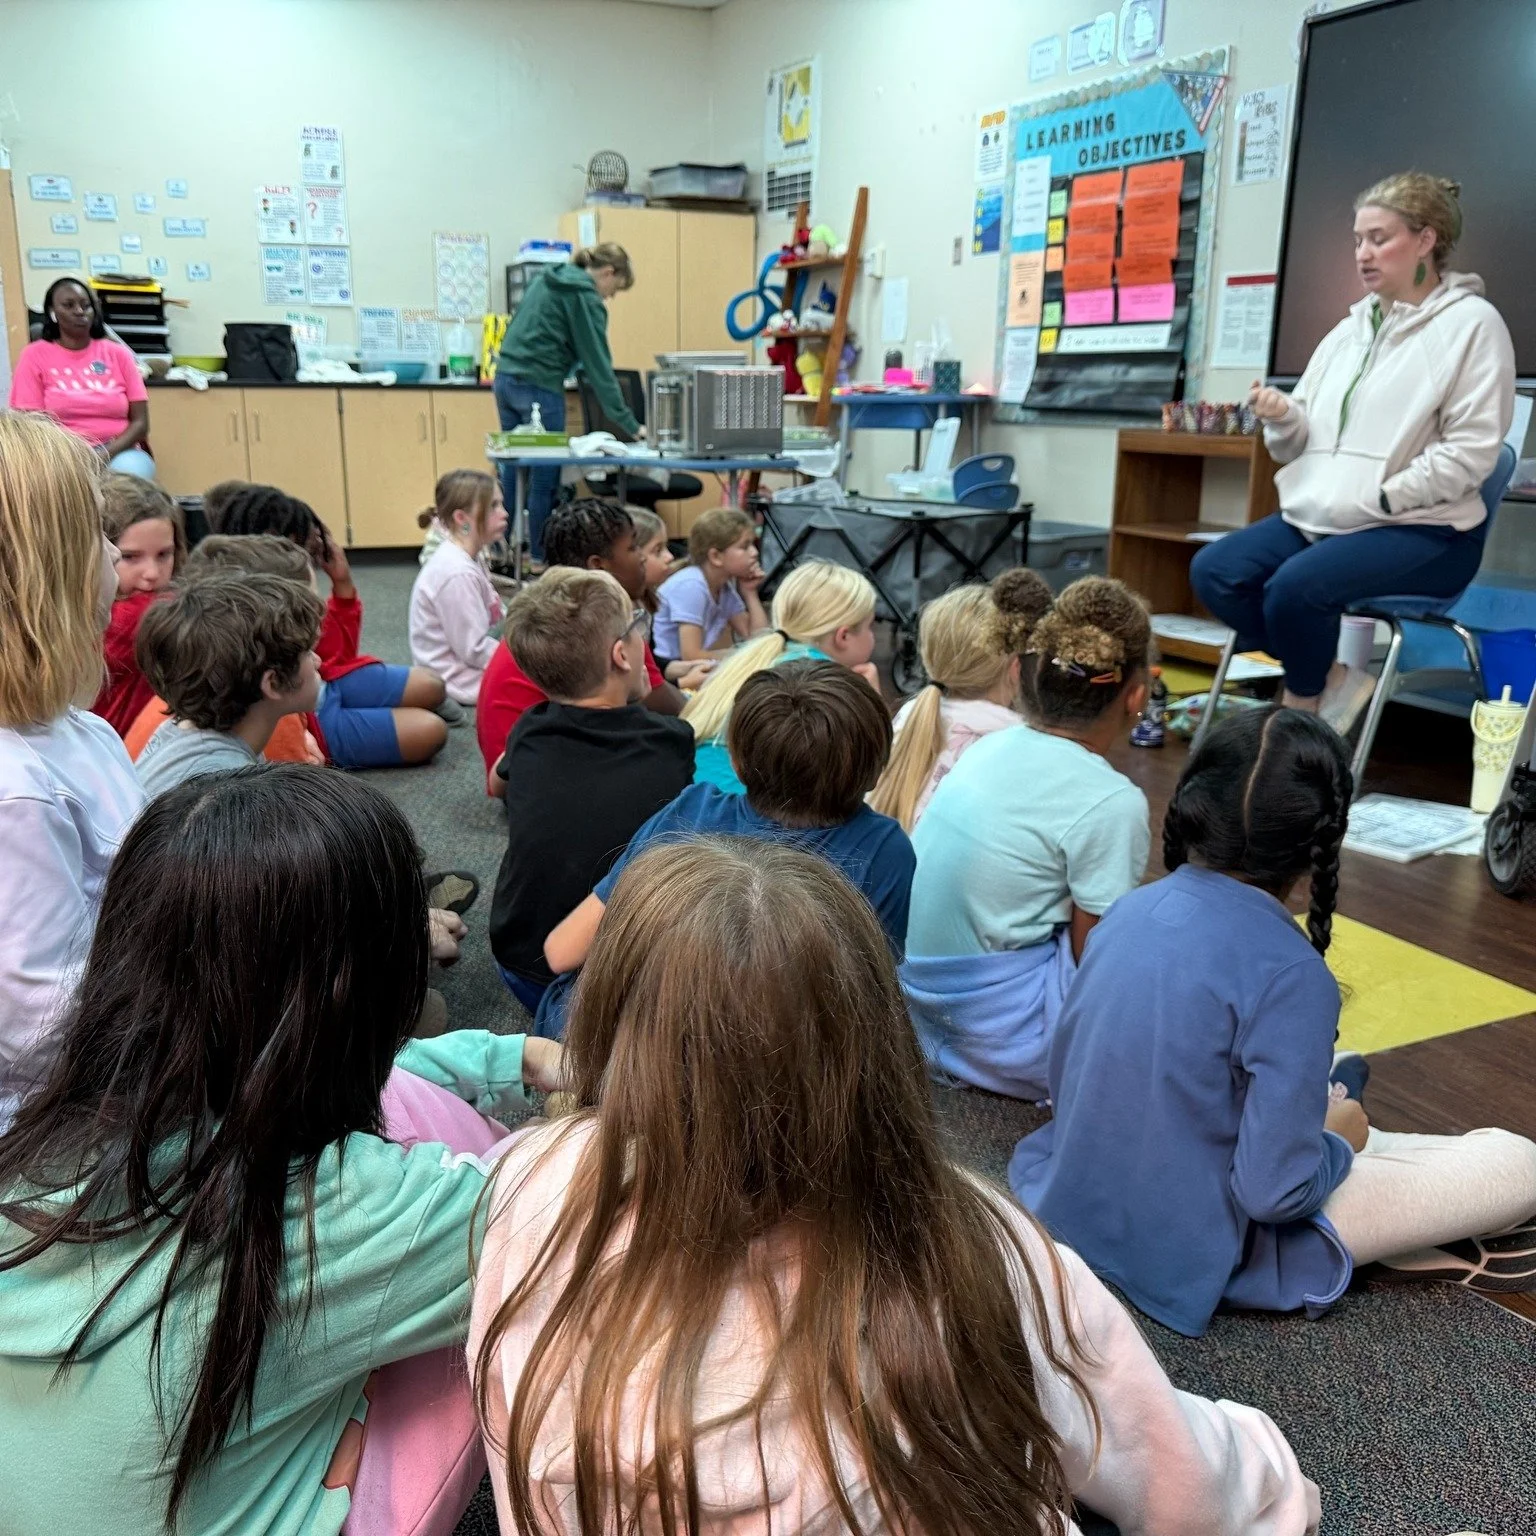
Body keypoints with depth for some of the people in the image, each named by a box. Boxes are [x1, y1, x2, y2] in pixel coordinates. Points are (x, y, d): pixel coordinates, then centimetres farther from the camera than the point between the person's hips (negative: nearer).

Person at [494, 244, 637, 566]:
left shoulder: (547, 280, 17)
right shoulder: (586, 299, -8)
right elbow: (598, 365, -11)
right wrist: (629, 424, -10)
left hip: (506, 378, 8)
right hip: (539, 389, -8)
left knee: (512, 471, 13)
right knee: (544, 478, 1)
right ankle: (539, 558, 7)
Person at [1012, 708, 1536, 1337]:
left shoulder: (1130, 909, -4)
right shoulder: (1291, 973, -23)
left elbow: (1062, 1077, 6)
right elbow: (1273, 1190, -24)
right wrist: (1340, 1141, -1)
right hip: (1186, 1255, -7)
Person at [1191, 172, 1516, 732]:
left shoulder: (1472, 323, -3)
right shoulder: (1349, 330, 16)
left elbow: (1471, 450, -12)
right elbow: (1302, 443, 13)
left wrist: (1380, 499, -16)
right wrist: (1282, 418, -10)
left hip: (1423, 529, -7)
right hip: (1320, 516, 7)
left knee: (1297, 586, -32)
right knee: (1213, 571, -14)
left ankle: (1300, 704, -3)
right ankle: (1331, 678, -4)